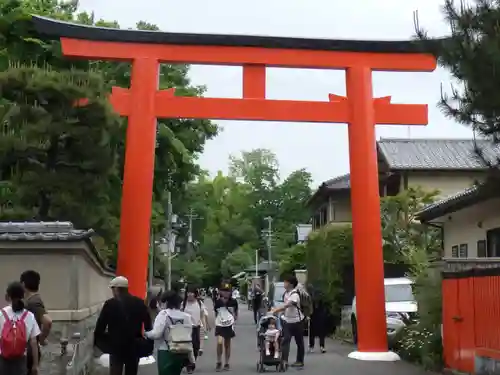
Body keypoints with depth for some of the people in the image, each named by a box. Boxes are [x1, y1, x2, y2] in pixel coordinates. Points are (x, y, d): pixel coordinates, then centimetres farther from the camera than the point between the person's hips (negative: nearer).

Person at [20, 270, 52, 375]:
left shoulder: (33, 302, -22)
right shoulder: (32, 299, 8)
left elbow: (48, 321, -36)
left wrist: (42, 339, -21)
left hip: (29, 351, -9)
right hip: (27, 349, 9)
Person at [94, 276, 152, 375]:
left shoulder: (110, 304, -9)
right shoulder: (140, 303, 3)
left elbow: (100, 325, -6)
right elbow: (148, 324, 6)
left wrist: (97, 341, 6)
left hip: (116, 346, -4)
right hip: (135, 346, 4)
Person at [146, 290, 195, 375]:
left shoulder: (163, 314, -9)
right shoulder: (186, 316, 6)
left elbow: (156, 334, -17)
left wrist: (145, 333, 3)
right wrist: (191, 358, 12)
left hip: (166, 353, -6)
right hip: (181, 353, 6)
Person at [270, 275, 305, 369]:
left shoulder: (295, 294, -19)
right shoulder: (286, 293, 6)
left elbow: (287, 305, -32)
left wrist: (276, 310, -38)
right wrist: (276, 309, 4)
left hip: (297, 320, -7)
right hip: (287, 320, 7)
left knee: (299, 342, 8)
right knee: (285, 340, -6)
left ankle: (300, 361, 19)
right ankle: (284, 360, -10)